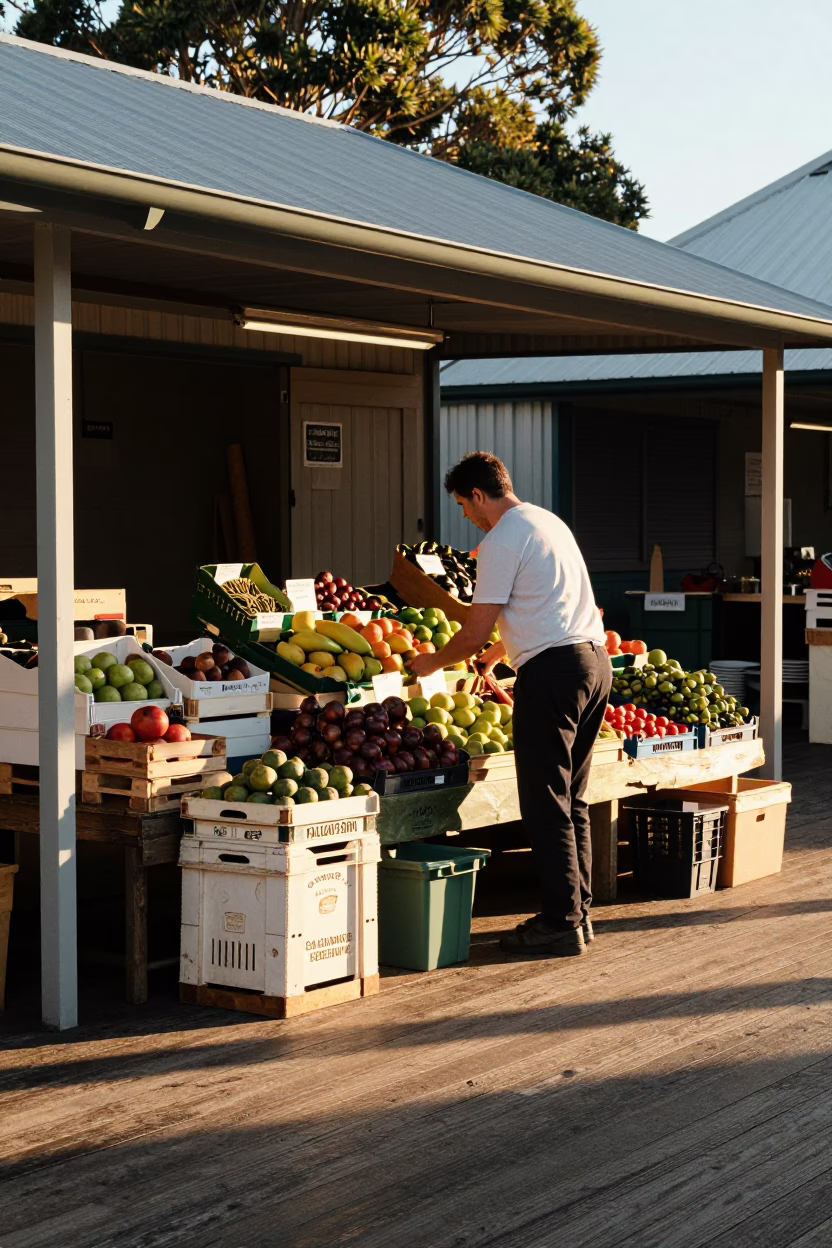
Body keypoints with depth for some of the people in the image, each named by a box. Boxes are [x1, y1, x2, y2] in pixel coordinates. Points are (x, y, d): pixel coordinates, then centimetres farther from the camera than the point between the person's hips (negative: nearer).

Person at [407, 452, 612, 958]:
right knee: (571, 798, 14)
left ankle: (561, 925, -4)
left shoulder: (501, 542, -8)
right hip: (595, 658, 9)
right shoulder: (550, 522, 20)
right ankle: (579, 913, 18)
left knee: (546, 803, -5)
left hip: (552, 670, -9)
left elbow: (475, 633, -8)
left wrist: (432, 663, 10)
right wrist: (497, 653, 40)